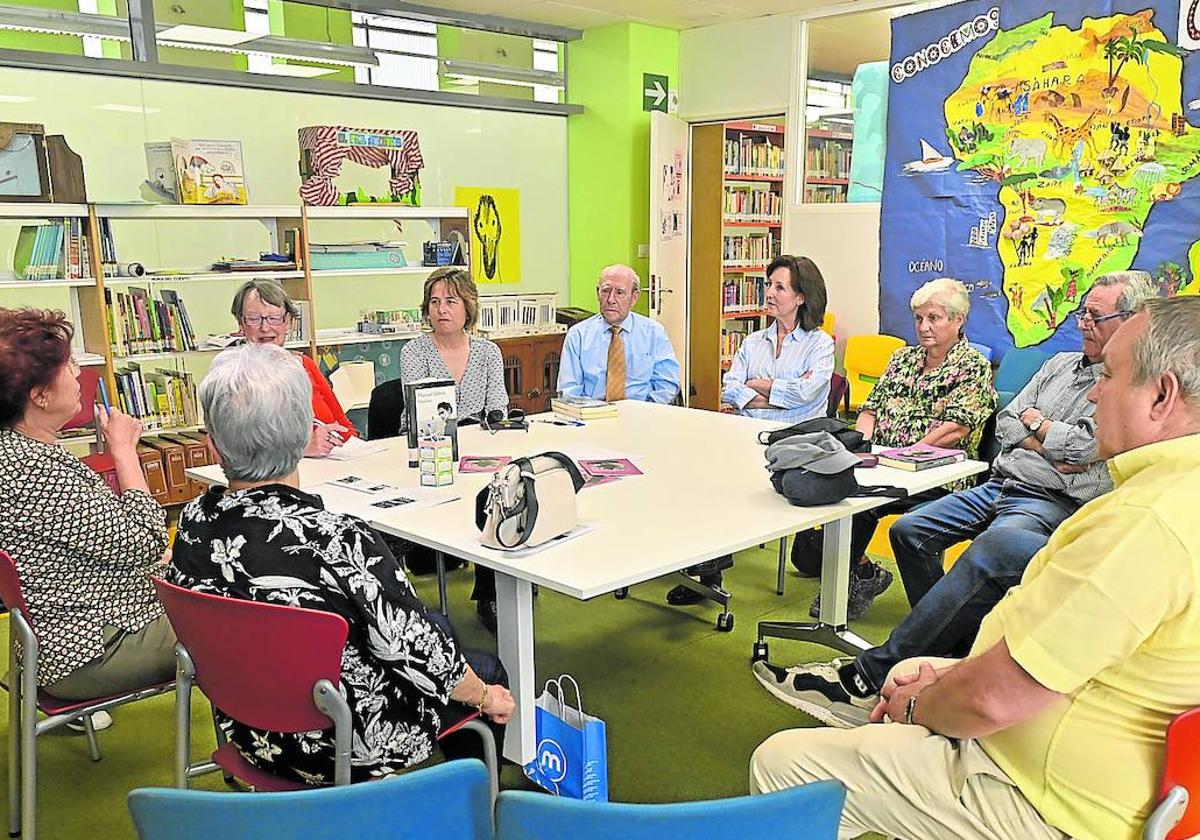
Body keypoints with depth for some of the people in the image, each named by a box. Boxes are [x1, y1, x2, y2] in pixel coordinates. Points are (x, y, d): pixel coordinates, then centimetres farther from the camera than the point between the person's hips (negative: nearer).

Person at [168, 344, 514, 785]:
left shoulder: (192, 525, -15)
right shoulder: (340, 539, -35)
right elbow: (423, 658, -25)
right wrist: (486, 697, -5)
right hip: (353, 748, -6)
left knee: (437, 624, 27)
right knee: (486, 669, 21)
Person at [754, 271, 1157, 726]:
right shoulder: (1061, 364, 22)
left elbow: (1088, 445, -15)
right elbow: (1005, 424, 16)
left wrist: (1034, 421, 3)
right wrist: (1047, 443, -3)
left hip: (1052, 502, -8)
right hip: (999, 485, 8)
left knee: (984, 557, -36)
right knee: (907, 530, -10)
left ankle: (870, 677, -36)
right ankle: (957, 651, -3)